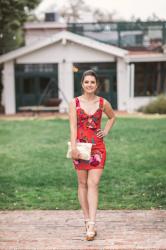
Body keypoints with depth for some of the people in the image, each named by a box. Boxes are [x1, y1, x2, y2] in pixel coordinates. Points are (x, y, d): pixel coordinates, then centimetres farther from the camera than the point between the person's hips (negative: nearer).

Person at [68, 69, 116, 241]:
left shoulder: (103, 103, 3)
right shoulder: (74, 103, -1)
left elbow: (112, 117, 23)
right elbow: (73, 127, -8)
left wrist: (105, 131, 8)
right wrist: (73, 147, -18)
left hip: (97, 147, 0)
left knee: (93, 184, -8)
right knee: (82, 183, 6)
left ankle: (91, 225, -12)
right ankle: (87, 220, 17)